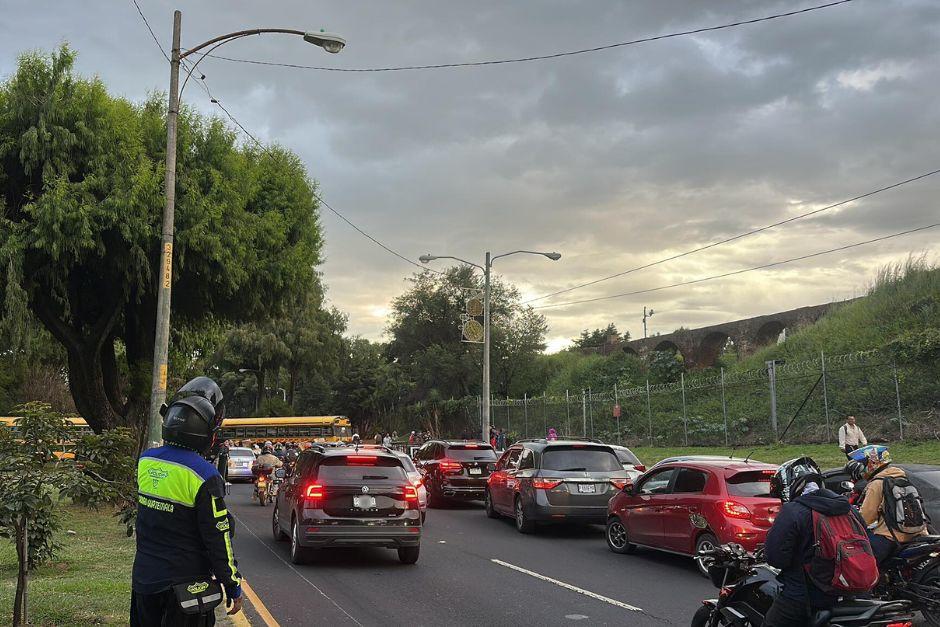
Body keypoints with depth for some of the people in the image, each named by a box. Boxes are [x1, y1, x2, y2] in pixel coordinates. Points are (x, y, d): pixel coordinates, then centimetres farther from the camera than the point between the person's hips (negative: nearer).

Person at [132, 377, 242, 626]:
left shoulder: (145, 460, -2)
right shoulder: (204, 476, -21)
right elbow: (219, 541, -16)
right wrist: (234, 588, -5)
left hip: (144, 578, 6)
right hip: (183, 586, -6)